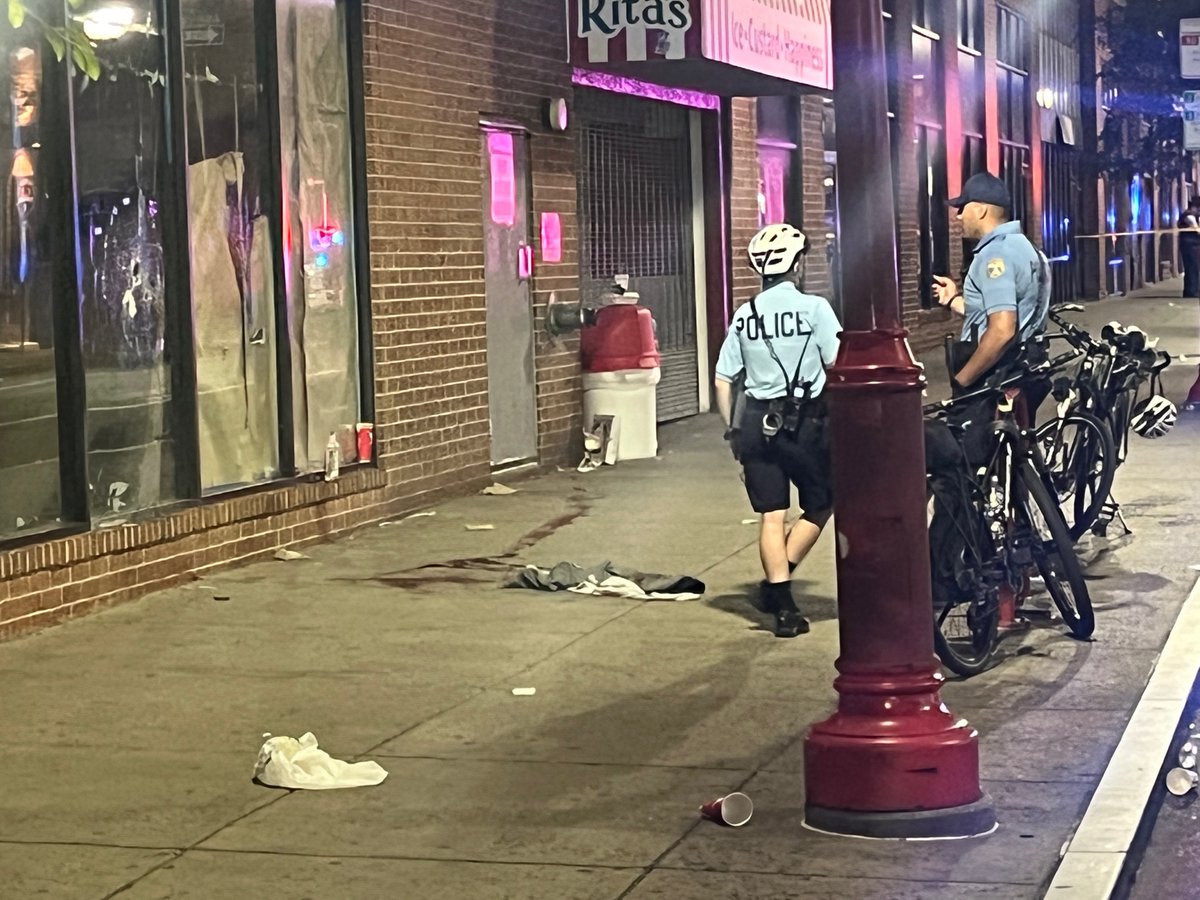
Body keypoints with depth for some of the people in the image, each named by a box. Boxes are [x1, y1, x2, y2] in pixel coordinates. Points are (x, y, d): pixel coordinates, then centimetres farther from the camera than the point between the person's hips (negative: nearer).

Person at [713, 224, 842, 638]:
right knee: (820, 504, 15)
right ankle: (777, 583, 5)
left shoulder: (745, 315, 5)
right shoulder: (813, 307, -7)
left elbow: (723, 380, 6)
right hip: (806, 421, -4)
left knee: (772, 515, 7)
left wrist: (733, 430, 14)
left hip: (757, 422, 4)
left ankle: (782, 605, 8)